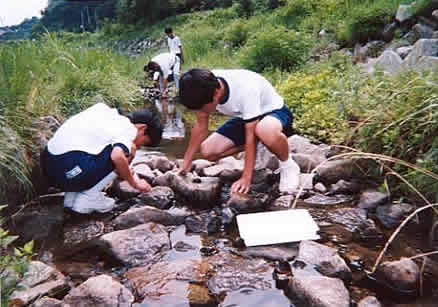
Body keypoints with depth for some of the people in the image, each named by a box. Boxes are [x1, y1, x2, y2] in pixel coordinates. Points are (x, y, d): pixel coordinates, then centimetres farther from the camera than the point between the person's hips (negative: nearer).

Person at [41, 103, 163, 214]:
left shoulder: (104, 110, 17)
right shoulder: (128, 129, -7)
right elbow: (117, 156, -25)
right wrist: (134, 183, -8)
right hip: (67, 170, -9)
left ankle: (71, 197, 19)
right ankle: (88, 198, 1)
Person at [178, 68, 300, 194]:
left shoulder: (245, 89, -37)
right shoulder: (205, 88, -20)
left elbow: (250, 135, -33)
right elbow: (200, 125, -8)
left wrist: (246, 178, -31)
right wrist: (186, 163, -6)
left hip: (274, 111, -6)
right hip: (244, 116, 7)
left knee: (265, 132, -44)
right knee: (207, 151, -10)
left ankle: (288, 166, -13)